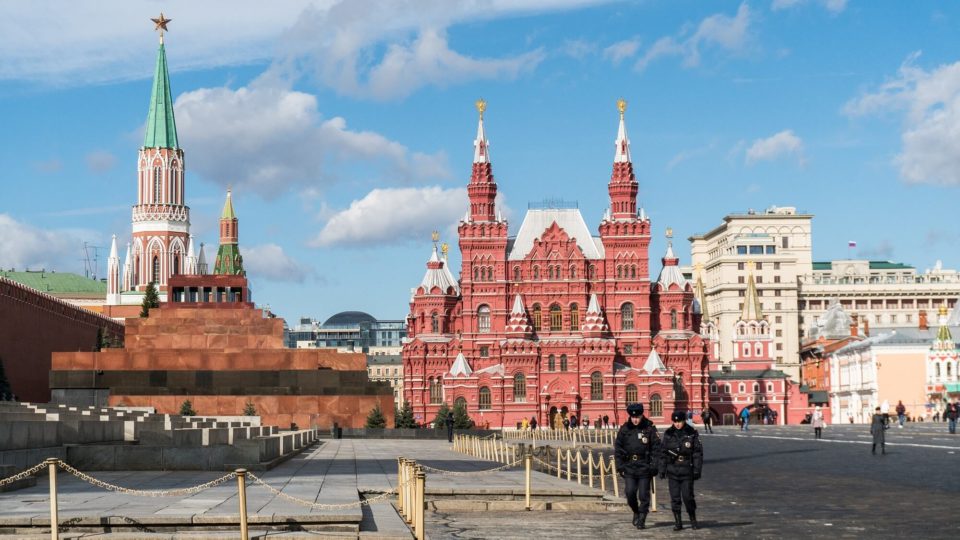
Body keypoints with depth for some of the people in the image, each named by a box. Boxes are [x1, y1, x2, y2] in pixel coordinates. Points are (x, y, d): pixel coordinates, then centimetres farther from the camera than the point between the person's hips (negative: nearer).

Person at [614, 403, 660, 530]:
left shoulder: (650, 429, -3)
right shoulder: (624, 429, 3)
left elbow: (656, 449, -2)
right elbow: (618, 448, 8)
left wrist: (654, 466, -9)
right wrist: (620, 466, 2)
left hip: (644, 468, -2)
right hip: (629, 467, 2)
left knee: (644, 494, 0)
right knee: (630, 492, -6)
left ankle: (641, 520, 9)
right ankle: (636, 512, 20)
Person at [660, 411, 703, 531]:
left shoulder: (692, 433, -2)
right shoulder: (668, 434, 3)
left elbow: (698, 453, 0)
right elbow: (663, 452, 8)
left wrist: (697, 470, -5)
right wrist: (662, 469, 5)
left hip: (687, 470, -2)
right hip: (673, 470, 2)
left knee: (688, 496, -4)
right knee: (675, 498, 2)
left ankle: (693, 520, 16)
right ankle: (678, 522, 11)